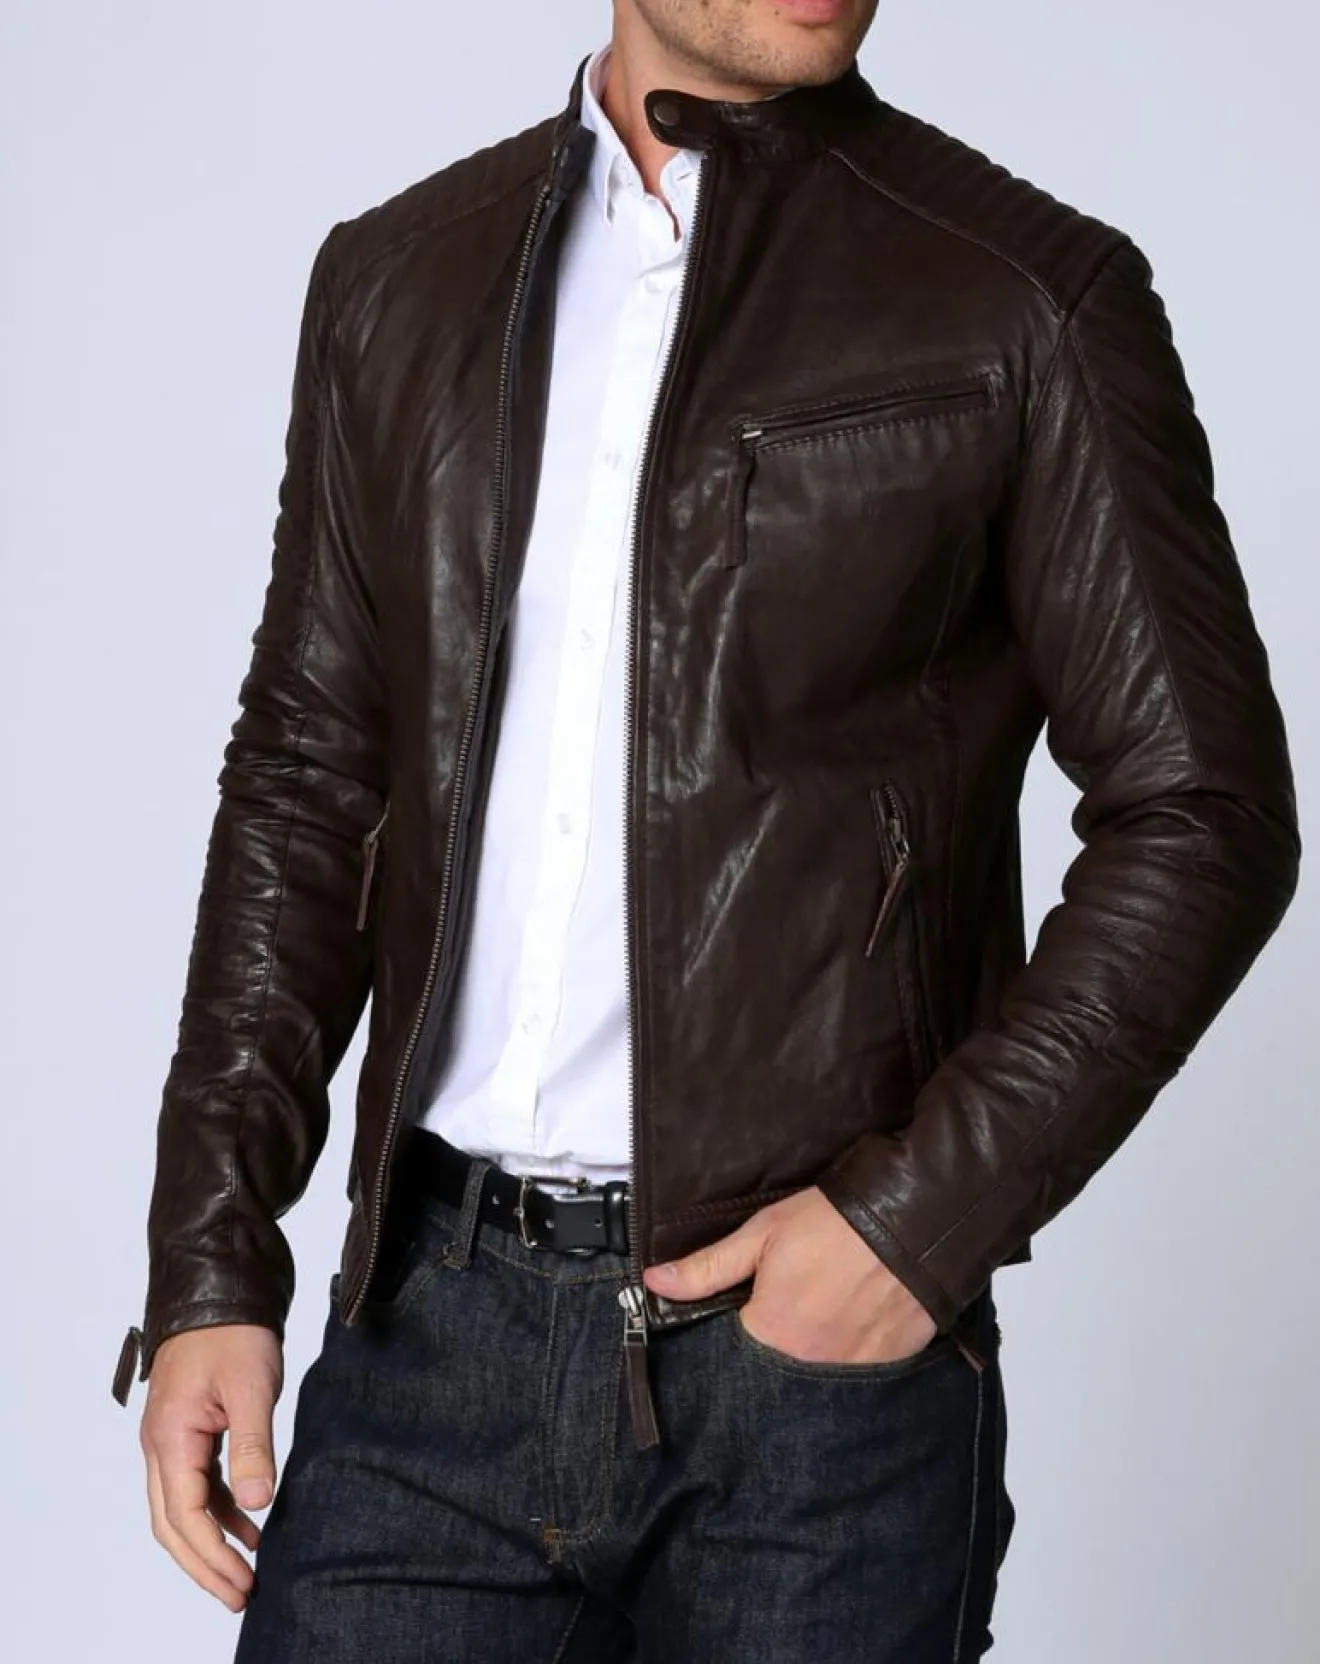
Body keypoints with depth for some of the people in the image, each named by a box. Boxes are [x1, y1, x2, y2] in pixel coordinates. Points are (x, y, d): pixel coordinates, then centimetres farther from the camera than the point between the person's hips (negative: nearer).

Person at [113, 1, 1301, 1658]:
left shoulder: (1029, 297, -3)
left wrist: (928, 1217, -11)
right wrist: (211, 1267, 5)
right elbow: (306, 780, 11)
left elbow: (1203, 815, -3)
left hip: (819, 1334, -2)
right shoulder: (396, 276, 9)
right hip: (437, 1319, 3)